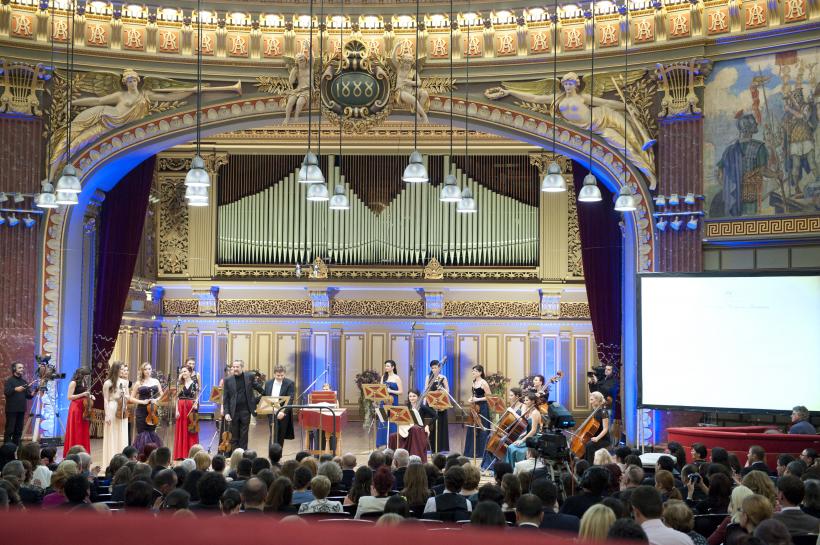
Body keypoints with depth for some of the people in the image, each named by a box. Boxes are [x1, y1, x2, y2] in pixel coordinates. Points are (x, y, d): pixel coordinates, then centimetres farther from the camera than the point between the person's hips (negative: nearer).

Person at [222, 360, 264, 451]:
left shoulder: (249, 376, 1)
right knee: (234, 436, 6)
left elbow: (257, 387, 18)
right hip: (233, 411, 0)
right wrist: (226, 413, -7)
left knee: (244, 435, 4)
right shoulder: (228, 380, -1)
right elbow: (225, 398, 0)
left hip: (246, 411, 0)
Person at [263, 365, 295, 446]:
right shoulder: (268, 383, 6)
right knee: (273, 437, -8)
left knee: (281, 437, 8)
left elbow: (290, 399, -14)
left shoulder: (290, 384, -6)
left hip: (283, 414, -1)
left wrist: (283, 412, -25)